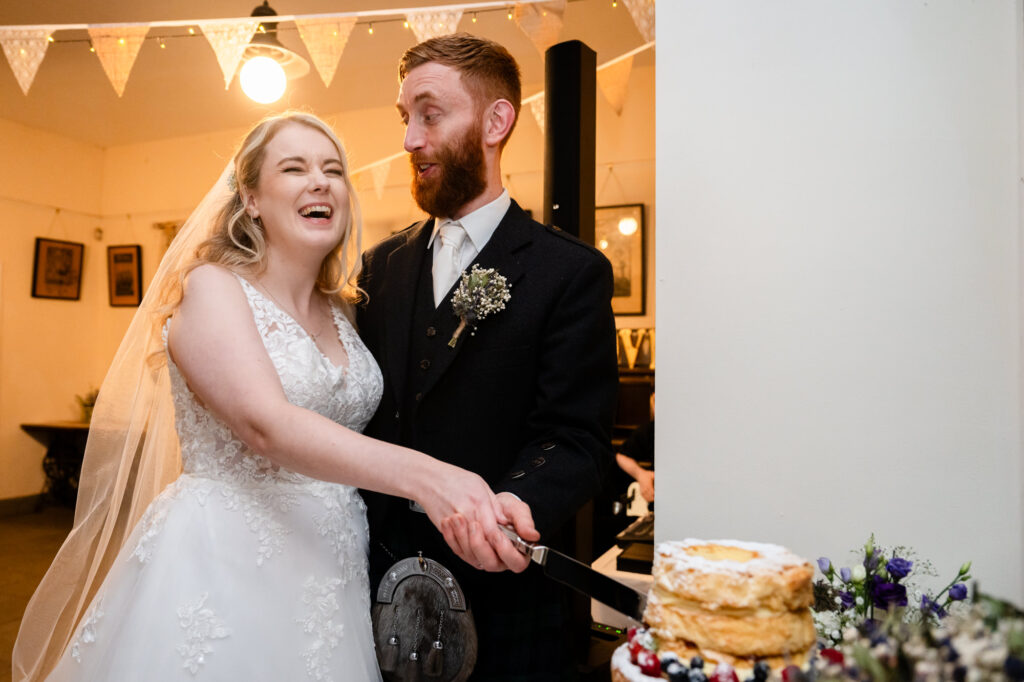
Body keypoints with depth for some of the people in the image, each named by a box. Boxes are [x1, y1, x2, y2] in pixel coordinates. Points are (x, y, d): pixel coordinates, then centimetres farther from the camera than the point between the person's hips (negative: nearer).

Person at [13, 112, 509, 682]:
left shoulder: (343, 313, 8)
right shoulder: (212, 287, -10)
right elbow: (266, 426, -26)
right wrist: (422, 475, -38)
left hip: (330, 574, 6)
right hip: (223, 567, -5)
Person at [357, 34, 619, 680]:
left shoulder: (571, 271, -9)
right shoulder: (382, 264, 7)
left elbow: (575, 437, -14)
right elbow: (361, 411, 9)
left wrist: (520, 502, -33)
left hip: (502, 595, -4)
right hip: (382, 580, 5)